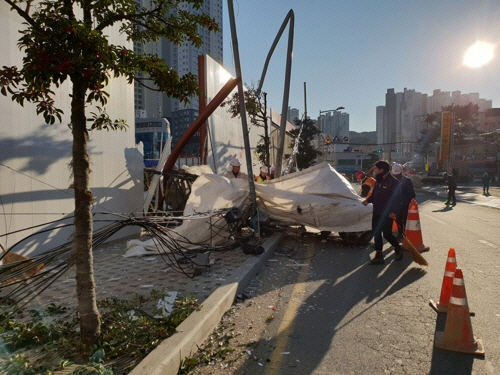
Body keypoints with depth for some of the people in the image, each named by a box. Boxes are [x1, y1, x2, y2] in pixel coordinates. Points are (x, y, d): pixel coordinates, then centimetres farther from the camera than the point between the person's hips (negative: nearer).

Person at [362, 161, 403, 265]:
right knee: (376, 234, 8)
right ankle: (379, 256, 16)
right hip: (376, 212, 8)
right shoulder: (378, 181, 11)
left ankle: (398, 248, 27)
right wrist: (368, 200, 5)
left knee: (387, 234, -1)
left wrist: (394, 211, -24)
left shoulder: (393, 182, -14)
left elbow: (397, 198, -18)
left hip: (387, 214, -8)